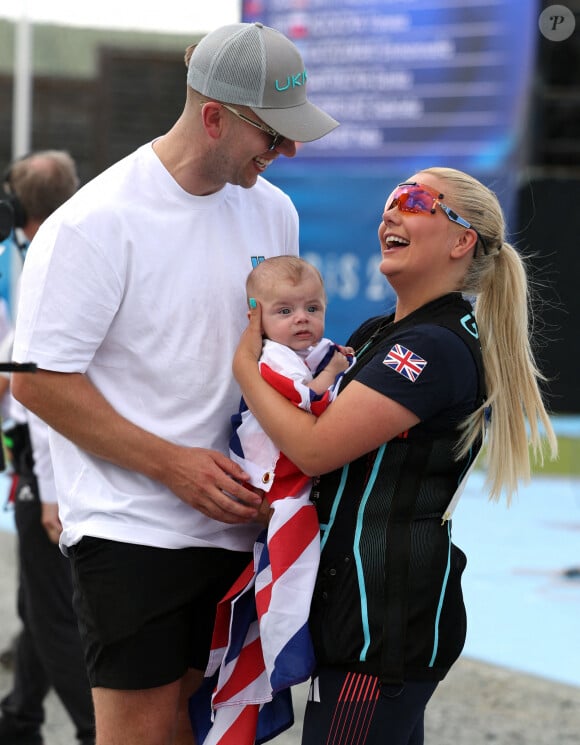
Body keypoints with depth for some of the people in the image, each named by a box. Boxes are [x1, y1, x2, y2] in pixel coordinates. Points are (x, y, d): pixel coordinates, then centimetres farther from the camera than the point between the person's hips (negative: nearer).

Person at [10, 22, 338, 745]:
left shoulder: (273, 210, 9)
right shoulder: (95, 223, -13)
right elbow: (36, 379, -13)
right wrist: (171, 464, -17)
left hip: (233, 517, 6)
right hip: (131, 524, -6)